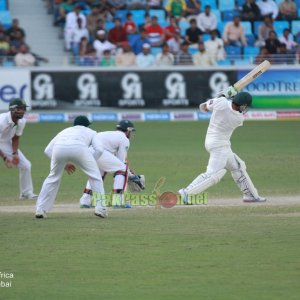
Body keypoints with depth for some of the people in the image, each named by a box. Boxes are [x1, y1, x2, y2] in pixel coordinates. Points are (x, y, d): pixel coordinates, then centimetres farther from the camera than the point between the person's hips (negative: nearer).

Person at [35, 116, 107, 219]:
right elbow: (99, 149, 14)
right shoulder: (90, 132, 35)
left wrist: (64, 164, 33)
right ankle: (100, 207, 6)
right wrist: (90, 164, 27)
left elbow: (47, 150, 30)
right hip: (79, 147, -3)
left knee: (53, 178, 23)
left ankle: (40, 209, 17)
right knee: (95, 175, 16)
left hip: (59, 148, 3)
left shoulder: (65, 131, 42)